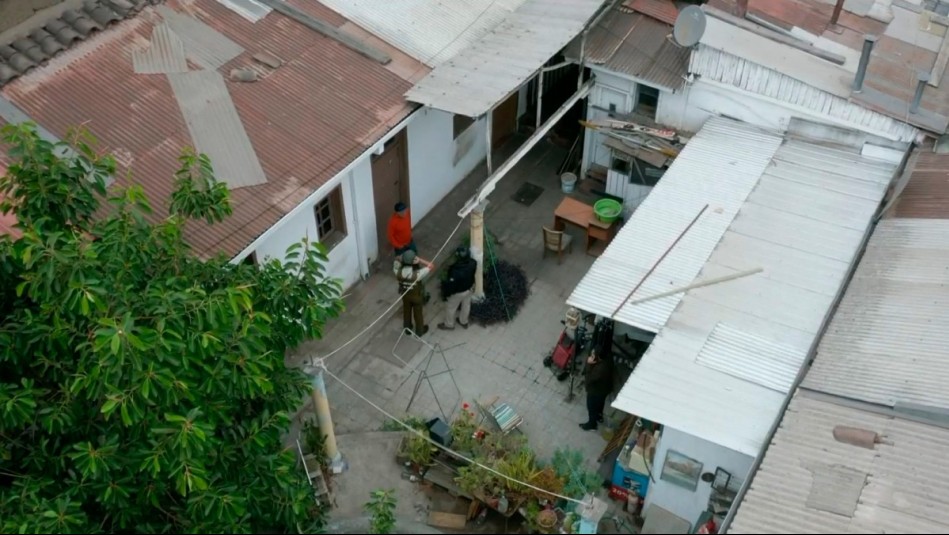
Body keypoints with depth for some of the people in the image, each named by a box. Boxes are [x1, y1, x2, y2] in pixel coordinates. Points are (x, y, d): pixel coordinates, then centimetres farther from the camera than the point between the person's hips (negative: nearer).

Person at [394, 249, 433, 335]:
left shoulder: (398, 272, -32)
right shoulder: (417, 274, -41)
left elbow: (397, 260, -11)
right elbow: (431, 266, -30)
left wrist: (401, 258, -33)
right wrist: (419, 260, -39)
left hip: (405, 295, 3)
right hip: (417, 296, -3)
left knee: (406, 311, 30)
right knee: (418, 313, 23)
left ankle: (407, 327, 53)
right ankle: (420, 331, 47)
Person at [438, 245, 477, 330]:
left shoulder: (456, 272, -43)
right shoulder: (473, 263, -27)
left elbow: (450, 285, -27)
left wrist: (445, 294, -9)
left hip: (457, 292, -5)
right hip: (469, 287, 5)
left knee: (450, 308, 23)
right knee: (466, 305, 30)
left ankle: (449, 325, 48)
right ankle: (464, 322, 56)